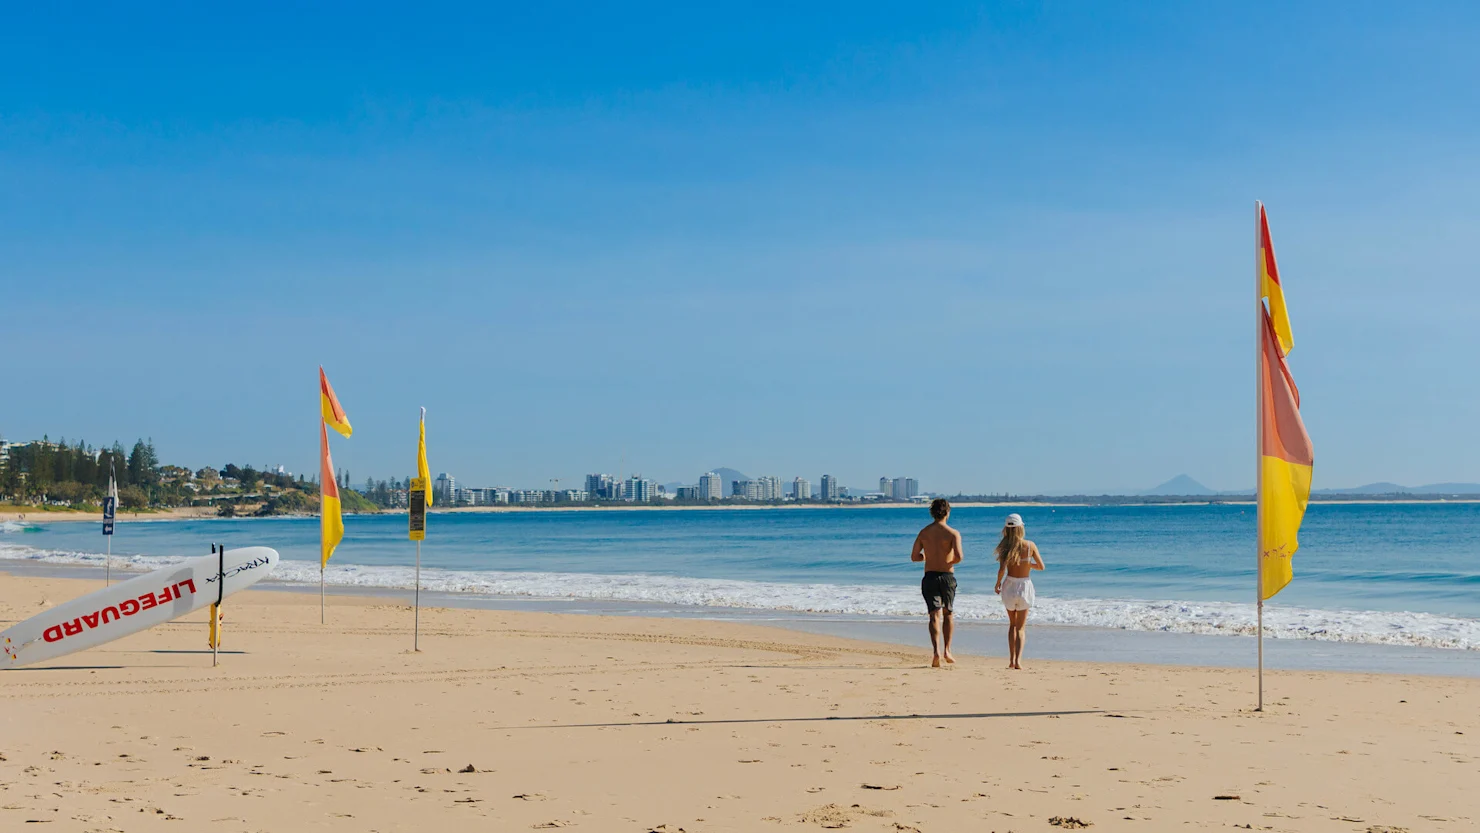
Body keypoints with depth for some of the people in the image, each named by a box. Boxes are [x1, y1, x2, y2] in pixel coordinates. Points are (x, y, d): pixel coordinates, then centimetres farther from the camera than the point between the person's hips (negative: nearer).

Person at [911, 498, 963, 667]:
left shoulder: (924, 533, 4)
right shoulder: (953, 533, -6)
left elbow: (914, 556, 4)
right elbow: (959, 557, -18)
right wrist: (951, 561, 4)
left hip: (930, 577, 1)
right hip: (947, 576, -1)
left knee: (935, 615, -3)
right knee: (947, 614, 17)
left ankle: (936, 650, -21)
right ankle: (947, 650, 13)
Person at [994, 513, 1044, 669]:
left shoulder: (1004, 547, -9)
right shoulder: (1030, 545, -8)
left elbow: (1002, 570, -17)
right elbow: (1041, 567, -1)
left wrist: (997, 584, 0)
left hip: (1009, 585, 1)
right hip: (1025, 586, -1)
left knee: (1012, 624, 19)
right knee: (1021, 627, 6)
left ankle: (1011, 659, 15)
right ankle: (1018, 660, -11)